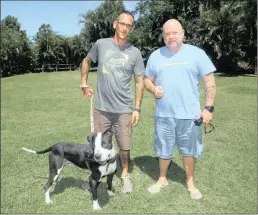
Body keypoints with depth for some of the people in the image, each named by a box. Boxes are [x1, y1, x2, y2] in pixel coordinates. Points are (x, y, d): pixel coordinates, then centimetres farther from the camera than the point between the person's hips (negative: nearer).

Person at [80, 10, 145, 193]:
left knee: (125, 147, 9)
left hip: (124, 110, -1)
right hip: (101, 108, 1)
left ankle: (125, 175, 34)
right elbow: (86, 61, 18)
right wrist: (84, 83, 8)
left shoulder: (135, 53, -2)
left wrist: (137, 108, -4)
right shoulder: (101, 44, -1)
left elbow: (140, 81, 1)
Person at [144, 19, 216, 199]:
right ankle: (162, 179, 37)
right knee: (164, 151, 15)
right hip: (163, 114, 2)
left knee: (189, 151, 13)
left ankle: (190, 182, 34)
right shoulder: (156, 56, 5)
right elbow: (147, 80, 13)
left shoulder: (196, 53, -2)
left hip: (189, 114, -1)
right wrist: (153, 89, -10)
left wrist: (209, 108, -10)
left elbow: (210, 82, -2)